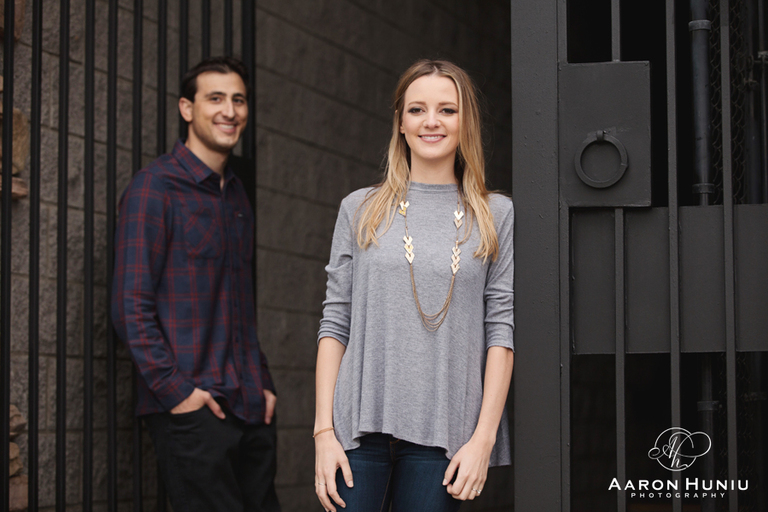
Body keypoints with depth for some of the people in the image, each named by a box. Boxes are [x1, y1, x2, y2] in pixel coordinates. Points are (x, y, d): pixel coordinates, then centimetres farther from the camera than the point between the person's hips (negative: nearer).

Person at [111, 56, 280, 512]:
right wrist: (176, 390, -16)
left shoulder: (237, 195, 17)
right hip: (191, 408, -7)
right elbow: (131, 307, -12)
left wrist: (262, 384, 13)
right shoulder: (155, 187, -7)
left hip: (249, 407, 7)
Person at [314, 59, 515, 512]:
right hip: (361, 424, 1)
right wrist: (324, 430, -1)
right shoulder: (361, 210, 10)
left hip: (443, 433, 0)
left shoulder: (497, 216, 7)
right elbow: (335, 323, 7)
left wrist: (484, 436, -6)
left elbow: (502, 330, 2)